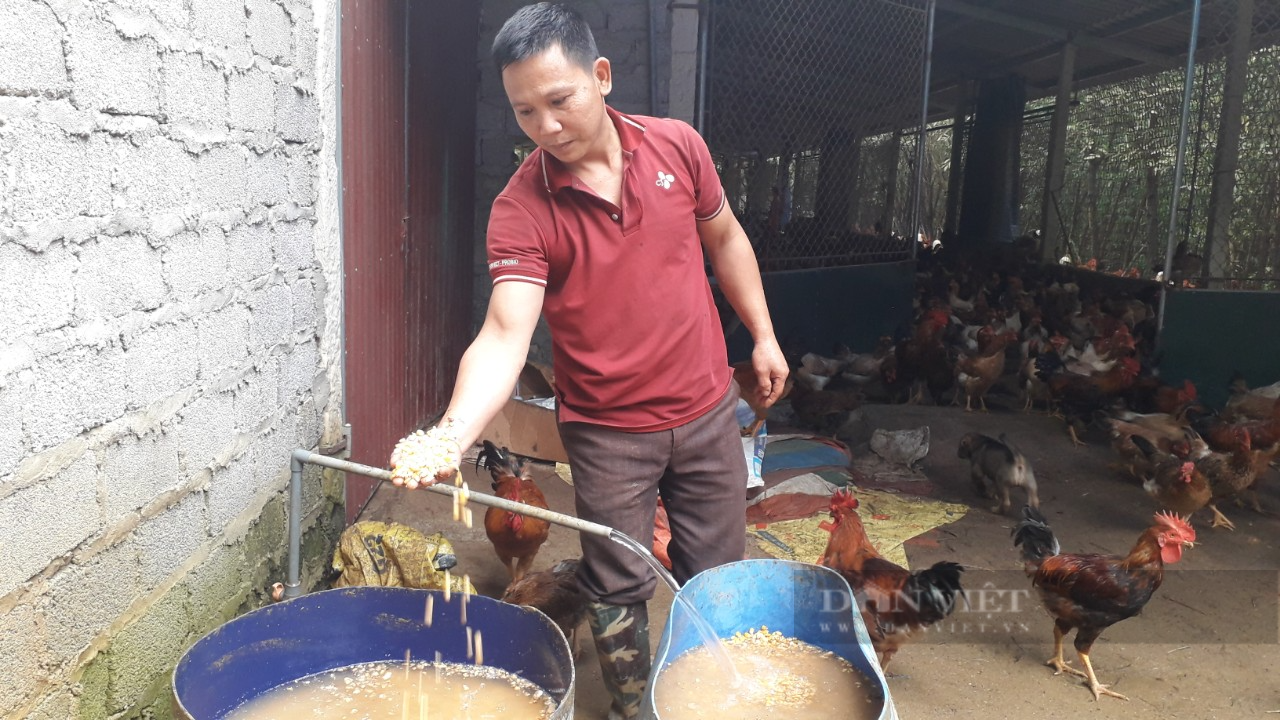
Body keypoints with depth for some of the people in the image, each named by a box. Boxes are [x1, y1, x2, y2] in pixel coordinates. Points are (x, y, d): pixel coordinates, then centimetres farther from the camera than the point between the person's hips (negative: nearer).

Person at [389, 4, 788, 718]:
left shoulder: (677, 146, -6)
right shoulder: (521, 209, -17)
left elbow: (725, 239, 10)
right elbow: (504, 334, -28)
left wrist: (764, 336, 11)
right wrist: (454, 432, -44)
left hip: (707, 410, 3)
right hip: (608, 430, -3)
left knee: (718, 577, 16)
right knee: (619, 591, 10)